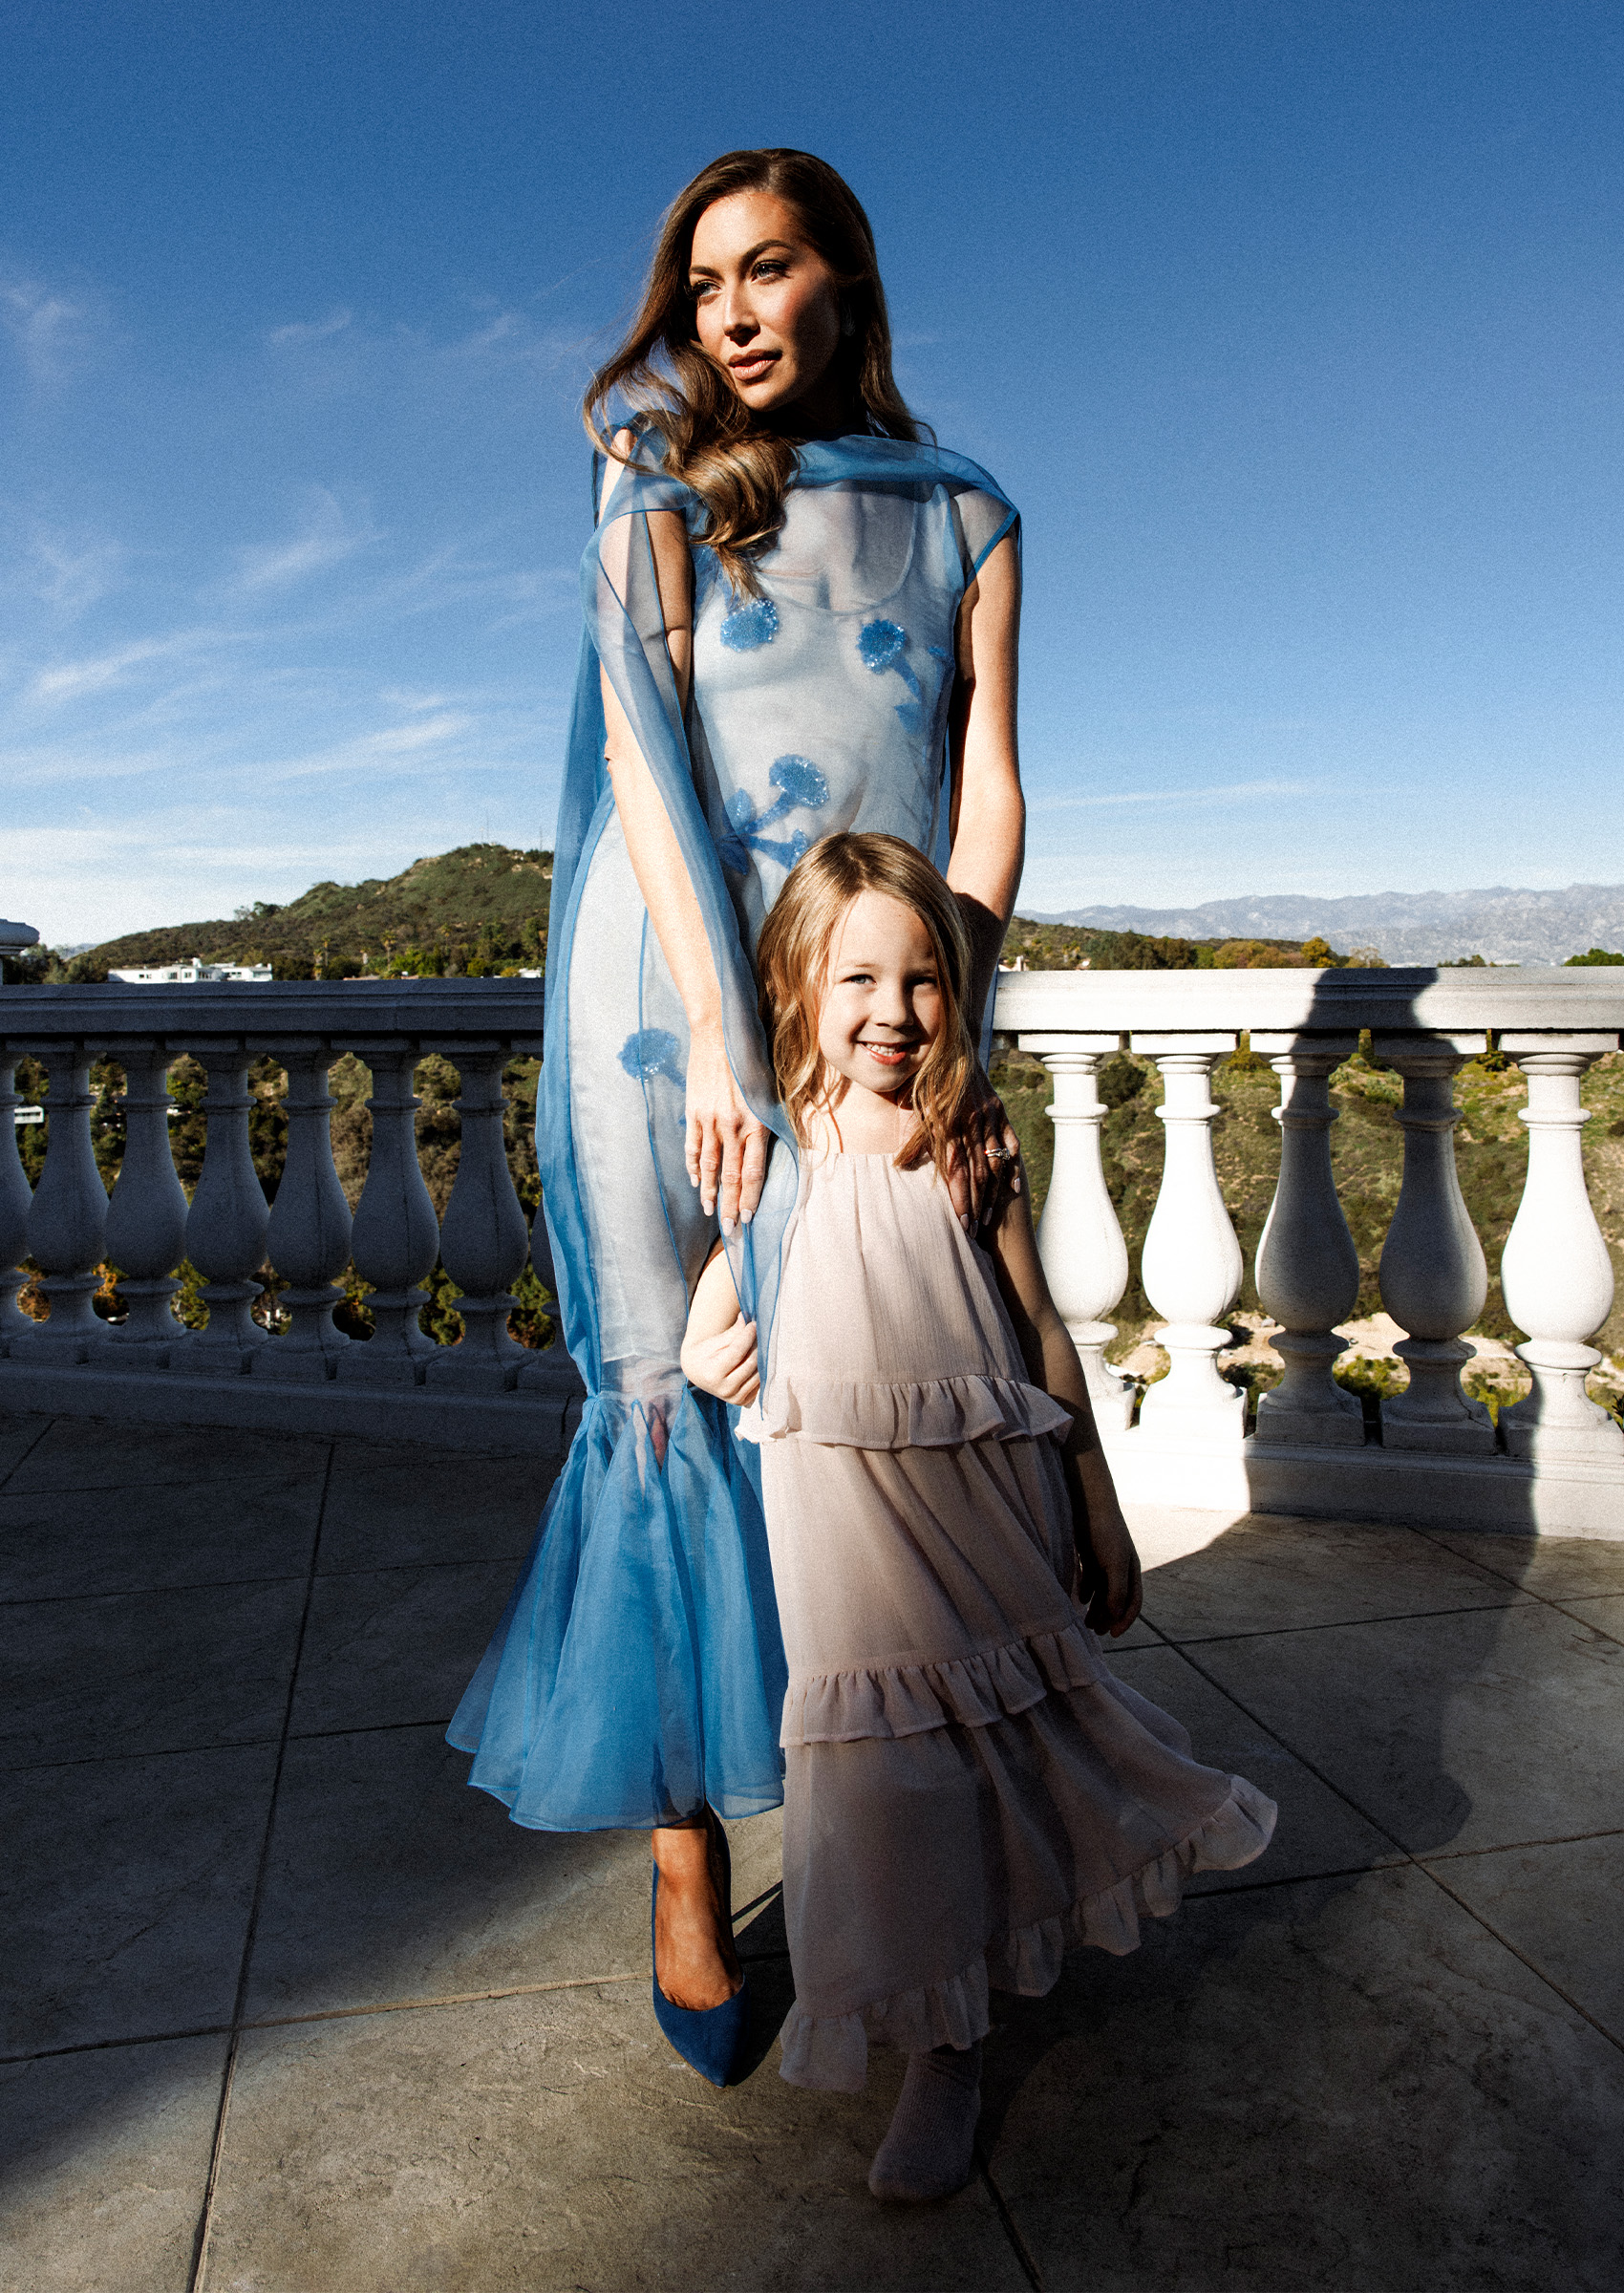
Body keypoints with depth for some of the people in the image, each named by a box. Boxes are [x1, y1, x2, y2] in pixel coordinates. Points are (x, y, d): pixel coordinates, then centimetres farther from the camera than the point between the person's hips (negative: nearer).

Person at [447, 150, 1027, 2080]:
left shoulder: (963, 517, 13)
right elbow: (646, 760, -3)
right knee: (684, 1399, -1)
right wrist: (723, 1044, -15)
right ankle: (687, 1862, 11)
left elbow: (987, 786, 3)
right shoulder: (659, 501, 11)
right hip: (669, 983, -1)